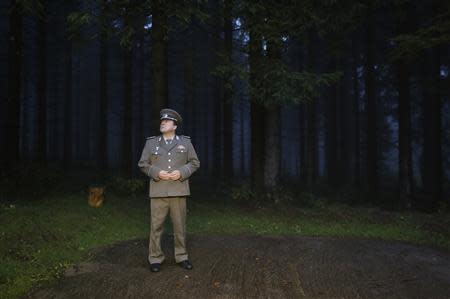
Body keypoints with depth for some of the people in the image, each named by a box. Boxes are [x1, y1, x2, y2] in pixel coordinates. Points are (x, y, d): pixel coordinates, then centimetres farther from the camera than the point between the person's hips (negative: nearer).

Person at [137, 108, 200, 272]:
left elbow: (194, 162, 6)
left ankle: (181, 256, 20)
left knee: (180, 225, 7)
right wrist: (157, 173, -11)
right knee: (156, 225, 2)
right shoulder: (151, 142, 7)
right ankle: (155, 258, 14)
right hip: (158, 191, 0)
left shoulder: (185, 142, 7)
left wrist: (181, 172, -11)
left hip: (178, 191, 0)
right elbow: (143, 164, 7)